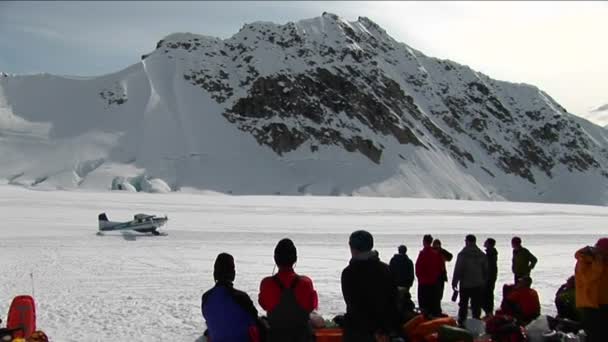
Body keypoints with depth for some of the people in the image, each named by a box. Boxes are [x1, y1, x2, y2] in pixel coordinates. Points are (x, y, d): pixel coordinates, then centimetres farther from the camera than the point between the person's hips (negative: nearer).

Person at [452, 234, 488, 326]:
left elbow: (458, 270, -11)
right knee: (476, 306, 7)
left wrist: (454, 282, -3)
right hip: (478, 285, 3)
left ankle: (461, 323, 12)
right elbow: (486, 271, 9)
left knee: (463, 305, 9)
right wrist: (484, 283, 18)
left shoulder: (462, 254, -12)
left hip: (465, 285, -3)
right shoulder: (482, 255, 3)